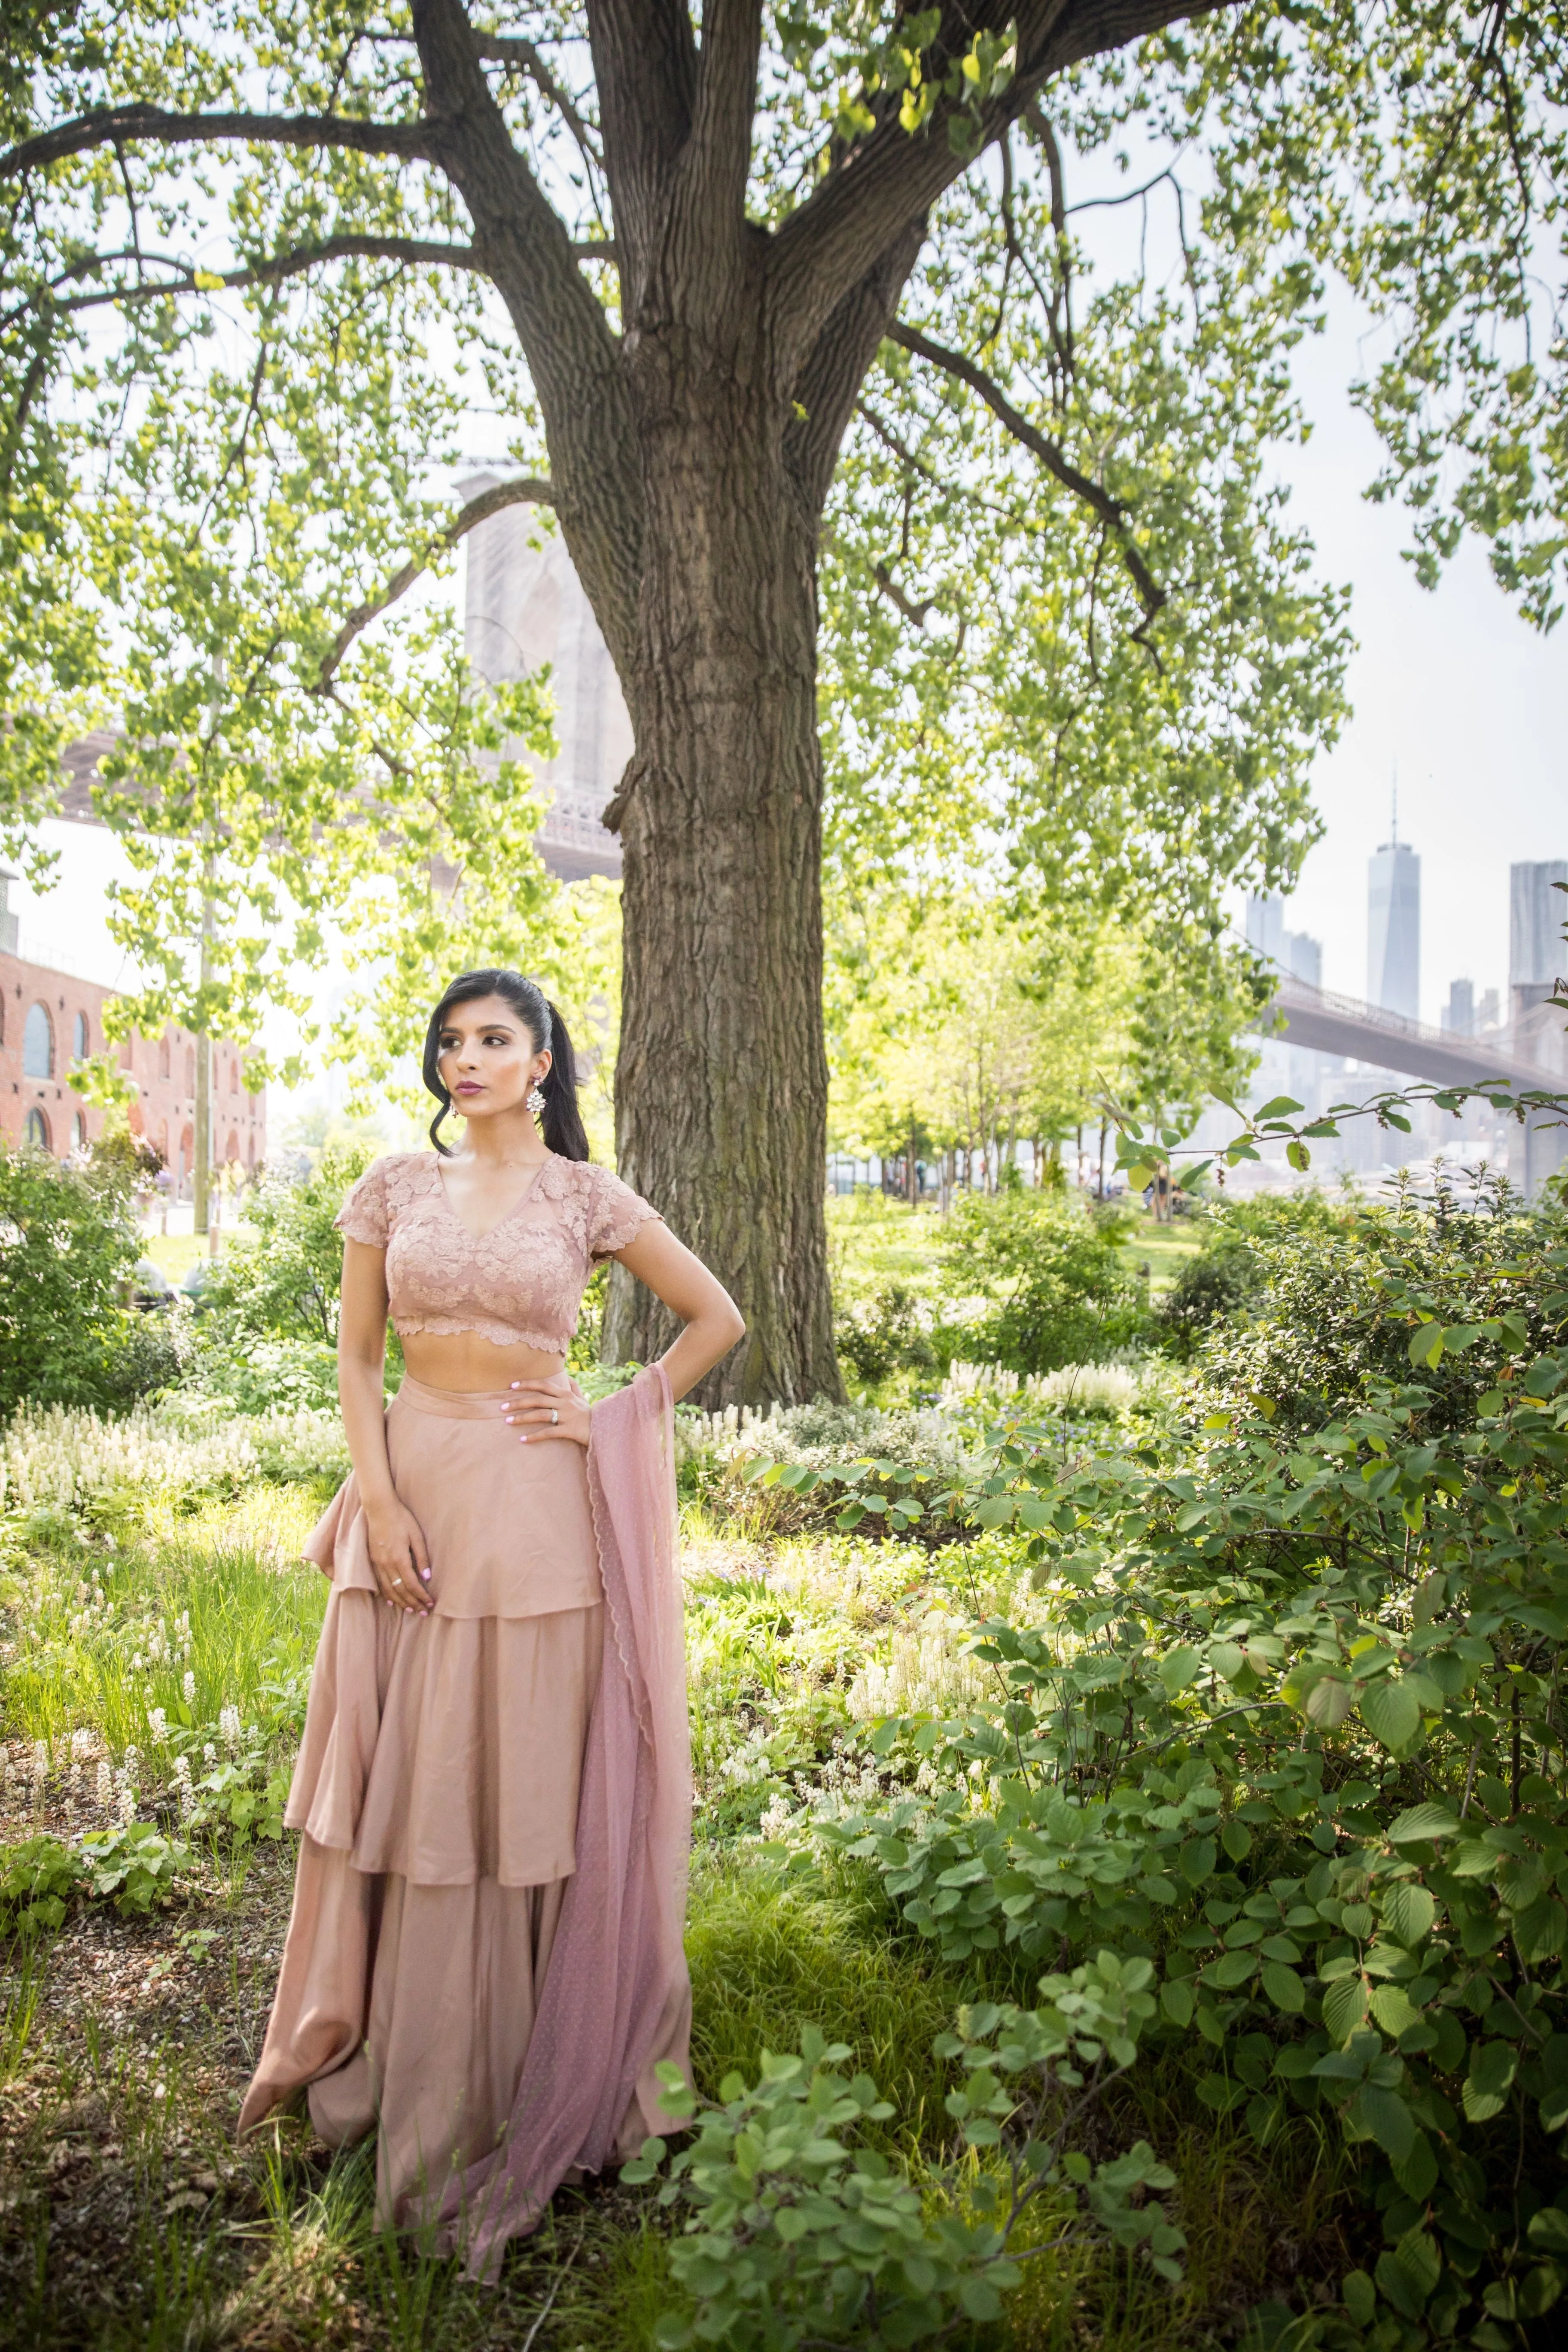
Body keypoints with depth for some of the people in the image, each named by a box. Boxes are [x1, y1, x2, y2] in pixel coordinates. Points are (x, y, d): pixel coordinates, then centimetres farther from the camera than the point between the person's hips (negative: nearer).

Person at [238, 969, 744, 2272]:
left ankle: (506, 2064, 24)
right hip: (414, 1492, 2)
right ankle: (347, 2030, 30)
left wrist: (614, 1418, -2)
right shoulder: (396, 1185, 5)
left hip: (534, 1503, -2)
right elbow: (356, 1355, 4)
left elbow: (718, 1319, 5)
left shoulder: (587, 1195, 0)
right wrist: (378, 1499, -6)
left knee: (521, 1770, 6)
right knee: (388, 1764, 10)